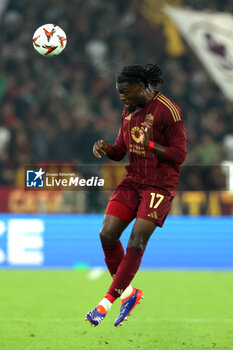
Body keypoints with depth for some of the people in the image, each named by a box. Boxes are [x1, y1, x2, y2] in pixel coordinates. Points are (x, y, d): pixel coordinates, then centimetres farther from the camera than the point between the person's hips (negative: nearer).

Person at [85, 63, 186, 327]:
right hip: (132, 181, 7)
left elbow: (179, 155, -13)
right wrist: (105, 149, -5)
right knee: (107, 234, -7)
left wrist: (151, 146, -27)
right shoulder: (129, 111, 10)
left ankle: (107, 301, -9)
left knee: (137, 241, -14)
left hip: (159, 185, -7)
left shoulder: (167, 111, -13)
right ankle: (128, 293, 11)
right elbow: (120, 151, 17)